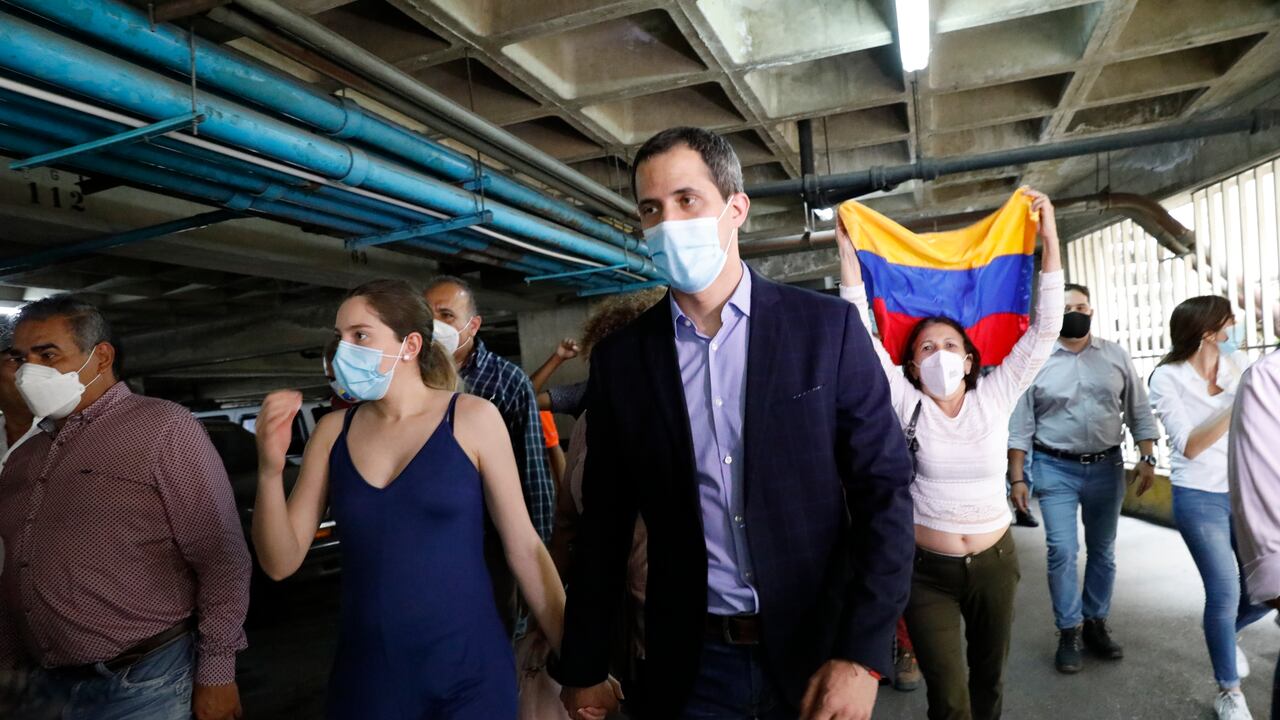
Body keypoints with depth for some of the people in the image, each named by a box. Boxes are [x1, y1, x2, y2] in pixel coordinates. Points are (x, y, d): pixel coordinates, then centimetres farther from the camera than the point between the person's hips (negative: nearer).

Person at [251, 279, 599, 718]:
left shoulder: (472, 418, -9)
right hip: (365, 674, 3)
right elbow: (281, 563, 1)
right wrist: (270, 469, -15)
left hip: (470, 674, -3)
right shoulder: (334, 431, 1)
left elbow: (523, 547, -6)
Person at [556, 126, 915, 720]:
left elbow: (885, 491, -6)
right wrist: (583, 670, 6)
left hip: (817, 653, -1)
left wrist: (862, 654, -13)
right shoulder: (620, 359, -2)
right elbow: (605, 524, 3)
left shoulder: (827, 327, -7)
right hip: (689, 668, 2)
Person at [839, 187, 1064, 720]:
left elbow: (1045, 329, -7)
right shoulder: (905, 403, -7)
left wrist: (1050, 236, -12)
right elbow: (859, 332, -15)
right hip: (927, 570, -2)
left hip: (994, 563, 3)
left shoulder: (994, 396, -2)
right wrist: (847, 248, -19)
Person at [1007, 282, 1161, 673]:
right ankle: (1068, 632, 7)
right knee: (1062, 551, -7)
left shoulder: (1116, 355, 3)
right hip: (1056, 469, -3)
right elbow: (1020, 426, -4)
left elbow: (1139, 410, 8)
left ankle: (1096, 624, 27)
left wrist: (1147, 457, -2)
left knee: (1103, 551, 12)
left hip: (1107, 467, 3)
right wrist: (1017, 478, -6)